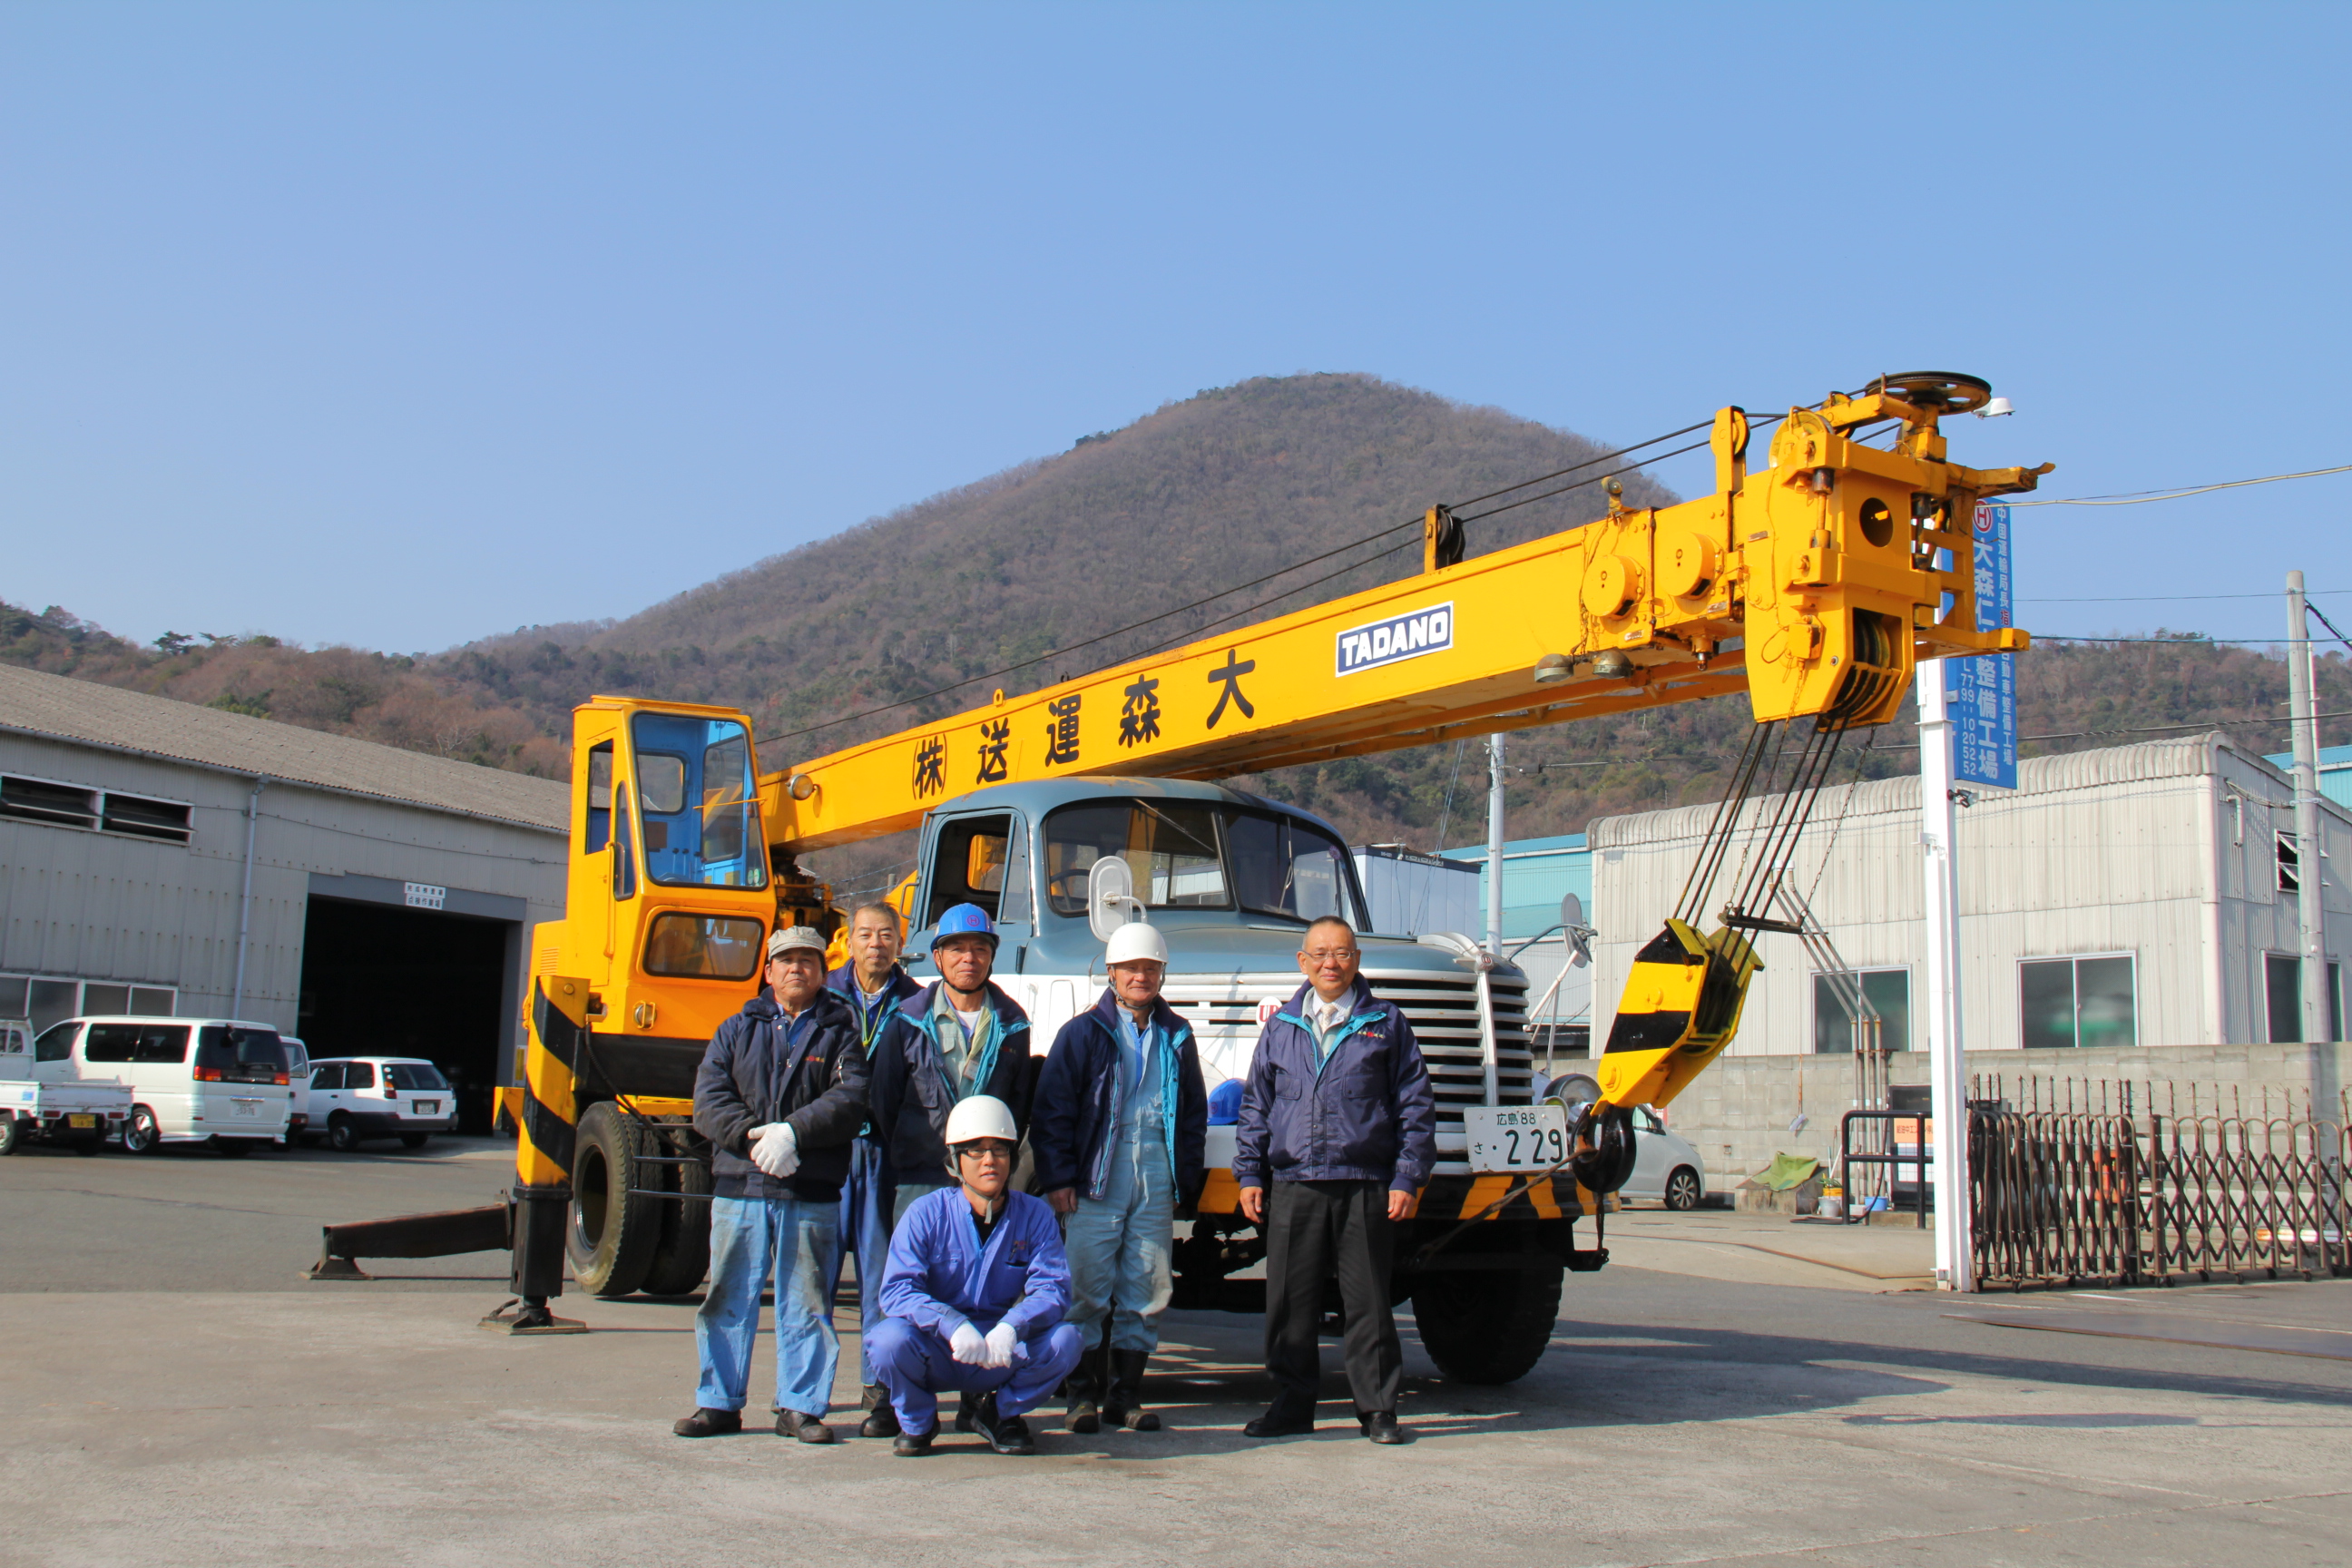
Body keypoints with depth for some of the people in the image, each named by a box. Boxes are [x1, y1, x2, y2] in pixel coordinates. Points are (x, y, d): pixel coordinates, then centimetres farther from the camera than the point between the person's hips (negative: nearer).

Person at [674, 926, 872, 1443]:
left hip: (811, 1194, -2)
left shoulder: (839, 1034, 9)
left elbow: (849, 1099, -6)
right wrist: (751, 1137, -14)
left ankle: (800, 1406, 10)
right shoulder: (737, 1030, 14)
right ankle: (718, 1402, 16)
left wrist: (792, 1132, -18)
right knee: (727, 1297, 5)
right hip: (738, 1188, 2)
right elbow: (708, 1098, 3)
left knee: (806, 1303, 2)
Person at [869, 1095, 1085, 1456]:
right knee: (891, 1338, -32)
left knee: (1064, 1340, -24)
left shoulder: (1034, 1216, -3)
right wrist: (953, 1325, -35)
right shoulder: (927, 1213, -8)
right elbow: (897, 1289, -18)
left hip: (1004, 1355, 1)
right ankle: (917, 1420, 3)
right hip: (937, 1352, -1)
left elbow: (1053, 1287, -13)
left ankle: (1001, 1412, 6)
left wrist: (1010, 1328, -34)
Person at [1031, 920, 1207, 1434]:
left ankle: (1126, 1393, 14)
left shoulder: (1176, 1036, 13)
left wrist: (1186, 1175, 9)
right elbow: (1051, 1109, -1)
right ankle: (1083, 1393, 7)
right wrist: (1058, 1177, -7)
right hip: (1096, 1176, -3)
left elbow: (1195, 1111, 18)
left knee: (1147, 1289, 5)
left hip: (1156, 1177, 3)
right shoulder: (1083, 1032, 2)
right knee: (1089, 1289, -3)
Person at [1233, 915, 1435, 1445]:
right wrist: (1249, 1174, 7)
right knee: (1290, 1301, 5)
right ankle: (1293, 1403, 17)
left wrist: (1406, 1178, -2)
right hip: (1292, 1183, 2)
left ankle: (1378, 1407, 13)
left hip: (1365, 1186, -2)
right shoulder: (1280, 1028, 12)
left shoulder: (1386, 1024, 6)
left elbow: (1416, 1105, 5)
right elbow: (1255, 1106, 15)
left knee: (1367, 1301, 3)